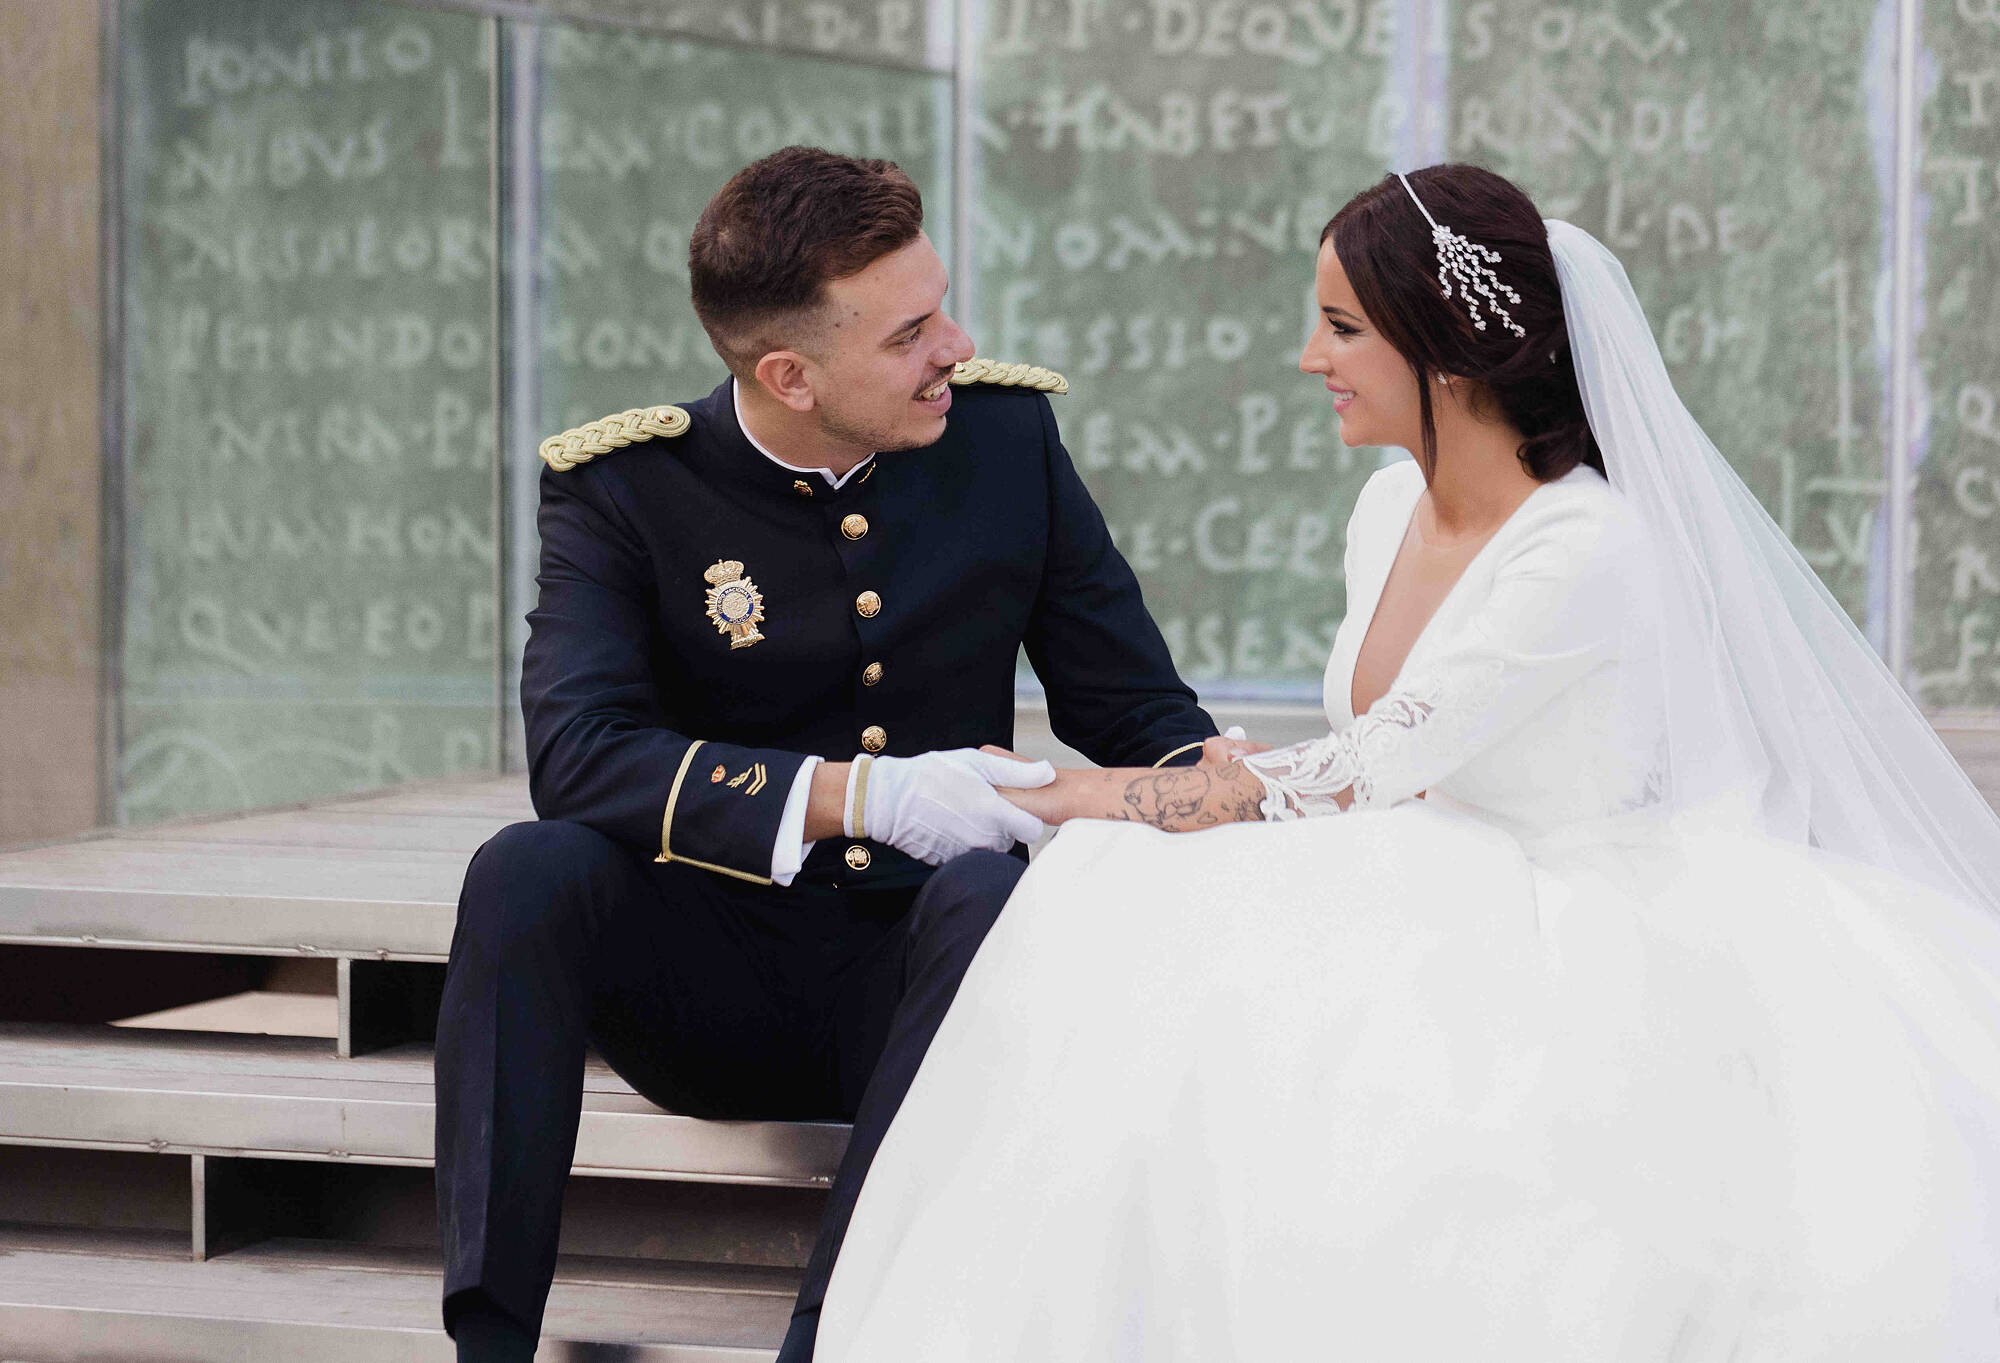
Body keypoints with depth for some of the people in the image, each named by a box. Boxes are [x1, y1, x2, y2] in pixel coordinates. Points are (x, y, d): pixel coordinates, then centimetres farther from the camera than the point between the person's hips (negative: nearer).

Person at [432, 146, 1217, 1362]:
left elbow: (1132, 704, 5)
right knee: (528, 872, -28)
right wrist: (861, 795, -34)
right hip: (709, 986, -1)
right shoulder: (625, 490, -8)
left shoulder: (1005, 431, 0)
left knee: (988, 891, -32)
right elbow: (578, 750, -23)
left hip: (911, 972, 1)